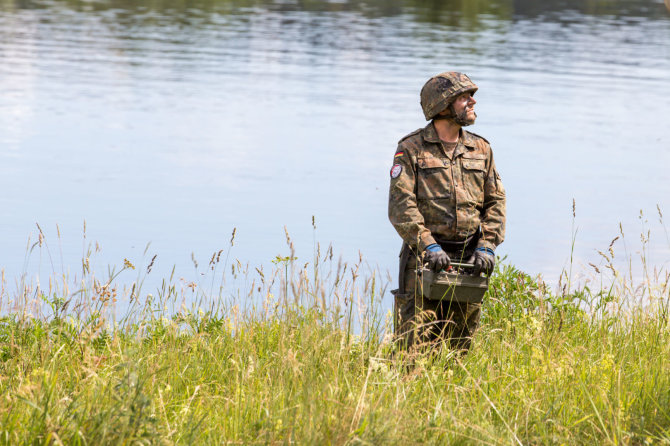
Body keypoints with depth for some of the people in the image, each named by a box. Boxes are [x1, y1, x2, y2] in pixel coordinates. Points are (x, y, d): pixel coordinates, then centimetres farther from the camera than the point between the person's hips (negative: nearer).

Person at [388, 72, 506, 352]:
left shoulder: (481, 149, 12)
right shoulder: (411, 150, -2)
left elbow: (495, 202, 11)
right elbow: (401, 206, -10)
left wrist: (486, 247, -4)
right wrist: (429, 247, -20)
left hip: (468, 260, 4)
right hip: (425, 260, -4)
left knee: (460, 346, 8)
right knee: (417, 346, -7)